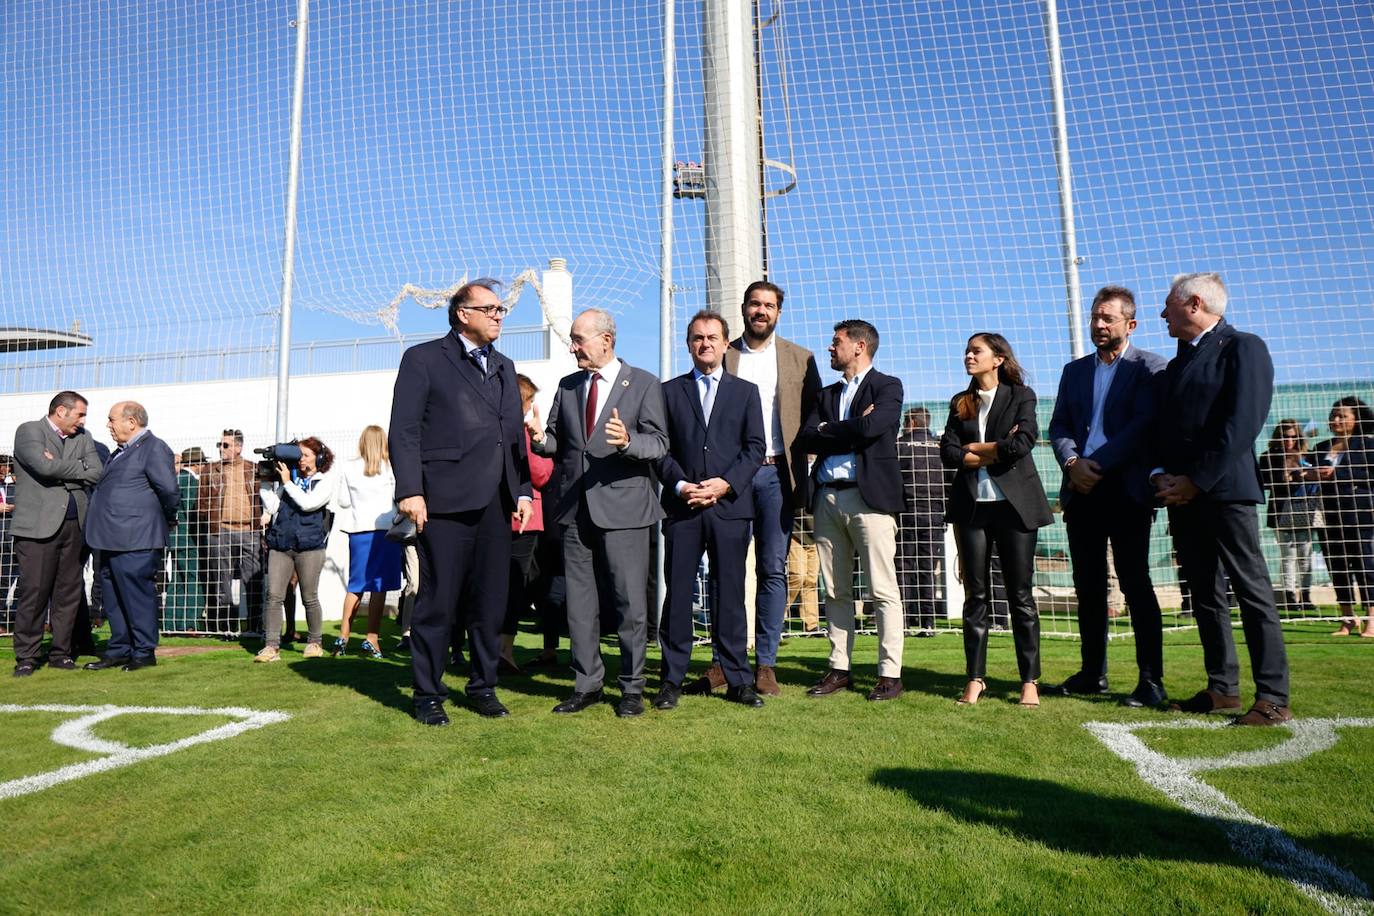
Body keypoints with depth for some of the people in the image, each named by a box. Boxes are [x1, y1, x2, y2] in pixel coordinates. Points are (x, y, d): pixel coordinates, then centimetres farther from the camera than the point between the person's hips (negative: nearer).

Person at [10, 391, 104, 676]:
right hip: (38, 525, -5)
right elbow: (45, 466, -17)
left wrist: (61, 470, -6)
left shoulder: (82, 438, 16)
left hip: (73, 525, 5)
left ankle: (60, 653, 16)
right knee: (34, 592, -4)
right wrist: (79, 469, -3)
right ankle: (25, 658, 6)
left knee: (69, 593, 7)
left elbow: (98, 474, 3)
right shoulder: (29, 431, 1)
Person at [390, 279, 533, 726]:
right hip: (445, 500, -5)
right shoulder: (424, 358, 3)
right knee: (438, 601, 0)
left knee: (491, 601, 9)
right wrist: (410, 490, -13)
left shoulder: (504, 366, 21)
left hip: (496, 502, 5)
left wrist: (523, 490, 12)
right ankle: (427, 694, 14)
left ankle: (483, 686, 22)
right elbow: (404, 430, -4)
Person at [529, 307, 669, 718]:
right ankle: (586, 685, 22)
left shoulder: (643, 384, 0)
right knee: (579, 602, 10)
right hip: (576, 508, 5)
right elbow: (558, 444, 15)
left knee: (630, 601, 1)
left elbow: (658, 444, -7)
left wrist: (627, 441, -27)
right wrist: (541, 438, -8)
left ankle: (632, 688, 14)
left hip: (623, 506, -5)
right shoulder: (567, 386, 15)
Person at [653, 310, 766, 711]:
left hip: (730, 505, 0)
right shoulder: (670, 391, 13)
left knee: (730, 594, 4)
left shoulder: (745, 391, 13)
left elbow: (755, 447, 5)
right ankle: (672, 681, 10)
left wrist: (726, 483, -9)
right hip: (682, 507, 0)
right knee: (678, 594, 1)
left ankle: (738, 680, 12)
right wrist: (680, 485, -9)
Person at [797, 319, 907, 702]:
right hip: (828, 498, 6)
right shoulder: (826, 395, 20)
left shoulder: (887, 386, 4)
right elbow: (806, 439, 5)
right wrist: (852, 432, -6)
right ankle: (839, 669, 15)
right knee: (836, 591, 8)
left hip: (869, 495, -6)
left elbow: (871, 427, -16)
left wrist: (828, 432, -1)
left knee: (883, 590, -4)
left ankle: (890, 674, 2)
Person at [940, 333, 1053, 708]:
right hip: (971, 506, 3)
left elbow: (1022, 442, -14)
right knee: (976, 594, 5)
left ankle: (1030, 680, 7)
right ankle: (976, 678, 11)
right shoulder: (960, 403, 13)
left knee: (1020, 594, 0)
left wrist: (975, 448, -4)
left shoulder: (1021, 396, 3)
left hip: (1014, 505, -3)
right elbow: (948, 453, 1)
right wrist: (996, 451, -9)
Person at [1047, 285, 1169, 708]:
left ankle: (1151, 681, 2)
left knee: (1136, 585, -4)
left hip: (1126, 490, -5)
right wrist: (1072, 463, -7)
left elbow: (1143, 425, -10)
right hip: (1081, 490, 5)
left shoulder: (1149, 367, 2)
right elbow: (1058, 426, 12)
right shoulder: (1074, 370, 18)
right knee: (1088, 587, 9)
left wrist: (1096, 465, -16)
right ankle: (1092, 673, 17)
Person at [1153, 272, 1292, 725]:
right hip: (1180, 494, 8)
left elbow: (1243, 424, -14)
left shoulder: (1243, 348, -3)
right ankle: (1222, 688, 17)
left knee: (1252, 590, -6)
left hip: (1224, 489, -8)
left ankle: (1273, 698, -3)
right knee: (1205, 594, 9)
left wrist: (1197, 480, -16)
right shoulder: (1178, 363, 22)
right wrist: (1159, 475, 1)